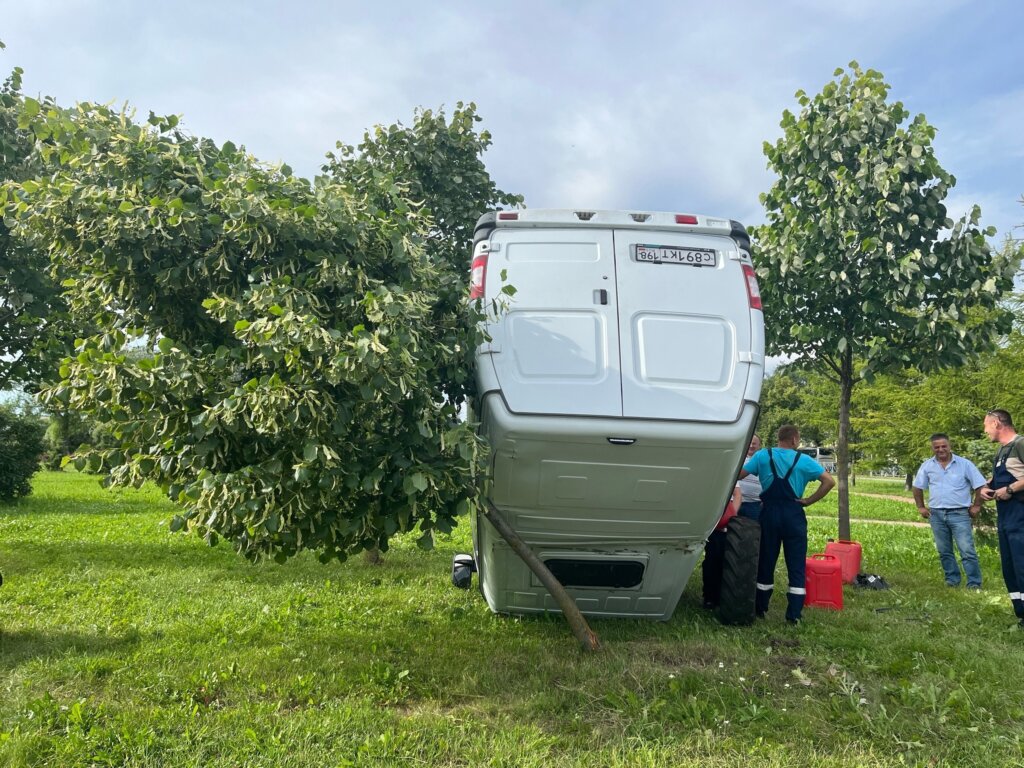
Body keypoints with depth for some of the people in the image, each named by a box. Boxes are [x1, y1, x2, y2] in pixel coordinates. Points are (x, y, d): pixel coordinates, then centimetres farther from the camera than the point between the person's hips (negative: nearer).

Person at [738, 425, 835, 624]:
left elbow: (738, 475, -6)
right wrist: (809, 501, -4)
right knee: (797, 566, 6)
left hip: (769, 513, 1)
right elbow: (829, 481, -7)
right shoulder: (803, 460, -1)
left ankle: (760, 608, 20)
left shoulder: (762, 456, -1)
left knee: (766, 562, 12)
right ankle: (794, 614, 3)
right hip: (793, 516, -1)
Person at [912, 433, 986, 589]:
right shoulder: (927, 466, 4)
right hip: (936, 514, 4)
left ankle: (974, 584, -3)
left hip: (959, 514, -3)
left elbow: (980, 485, -2)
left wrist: (976, 506, -5)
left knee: (967, 551, -7)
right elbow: (918, 487, 14)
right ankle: (952, 580, 22)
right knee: (944, 552, 11)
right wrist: (921, 507, 9)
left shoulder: (964, 464, -4)